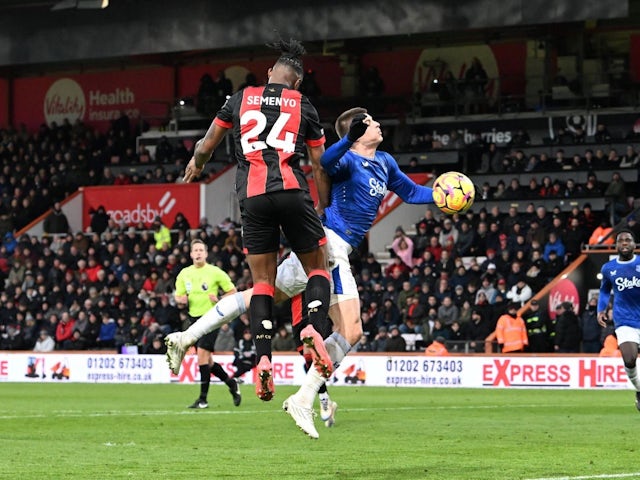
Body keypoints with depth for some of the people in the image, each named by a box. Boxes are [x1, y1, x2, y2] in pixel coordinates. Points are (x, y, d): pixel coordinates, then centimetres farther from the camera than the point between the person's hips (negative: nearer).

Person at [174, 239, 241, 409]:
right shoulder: (184, 274, 8)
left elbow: (232, 292, 2)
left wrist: (219, 300, -14)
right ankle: (231, 383, 32)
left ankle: (203, 398, -14)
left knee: (202, 354, -18)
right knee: (206, 361, 9)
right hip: (195, 318, 6)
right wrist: (181, 299, -6)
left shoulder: (215, 272, -4)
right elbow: (178, 296, 16)